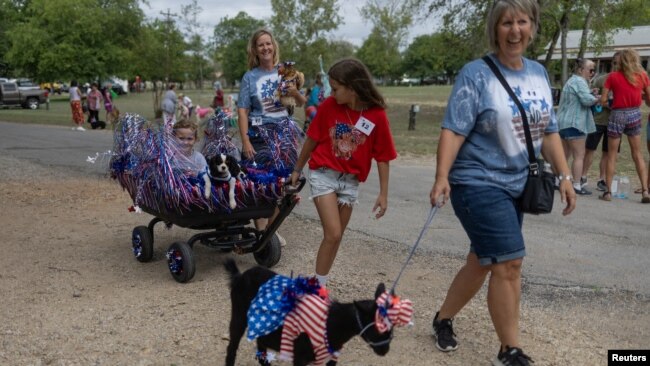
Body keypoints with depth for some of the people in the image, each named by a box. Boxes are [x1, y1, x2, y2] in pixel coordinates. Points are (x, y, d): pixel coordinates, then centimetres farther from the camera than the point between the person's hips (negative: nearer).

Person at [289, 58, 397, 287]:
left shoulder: (377, 115, -12)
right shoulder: (329, 106, -10)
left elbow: (382, 157, -4)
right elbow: (312, 139, 3)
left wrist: (383, 194, -3)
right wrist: (297, 169, 12)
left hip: (350, 181, 2)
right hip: (324, 174, -2)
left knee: (337, 237, 10)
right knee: (333, 234, -12)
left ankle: (320, 285, 25)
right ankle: (317, 286, 2)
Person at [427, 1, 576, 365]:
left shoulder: (539, 73, 10)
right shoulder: (476, 73, -10)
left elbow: (549, 131, 13)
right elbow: (454, 130, -16)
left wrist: (565, 176, 8)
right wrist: (442, 177, -27)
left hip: (518, 186, 7)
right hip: (479, 184, -7)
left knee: (482, 262, 14)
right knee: (509, 264, -9)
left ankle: (443, 319, 35)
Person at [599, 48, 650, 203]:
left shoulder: (613, 77, -6)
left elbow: (603, 100, -8)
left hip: (617, 115, -2)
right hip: (635, 114, 2)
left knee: (612, 154, 6)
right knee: (637, 154, 12)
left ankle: (608, 191, 5)